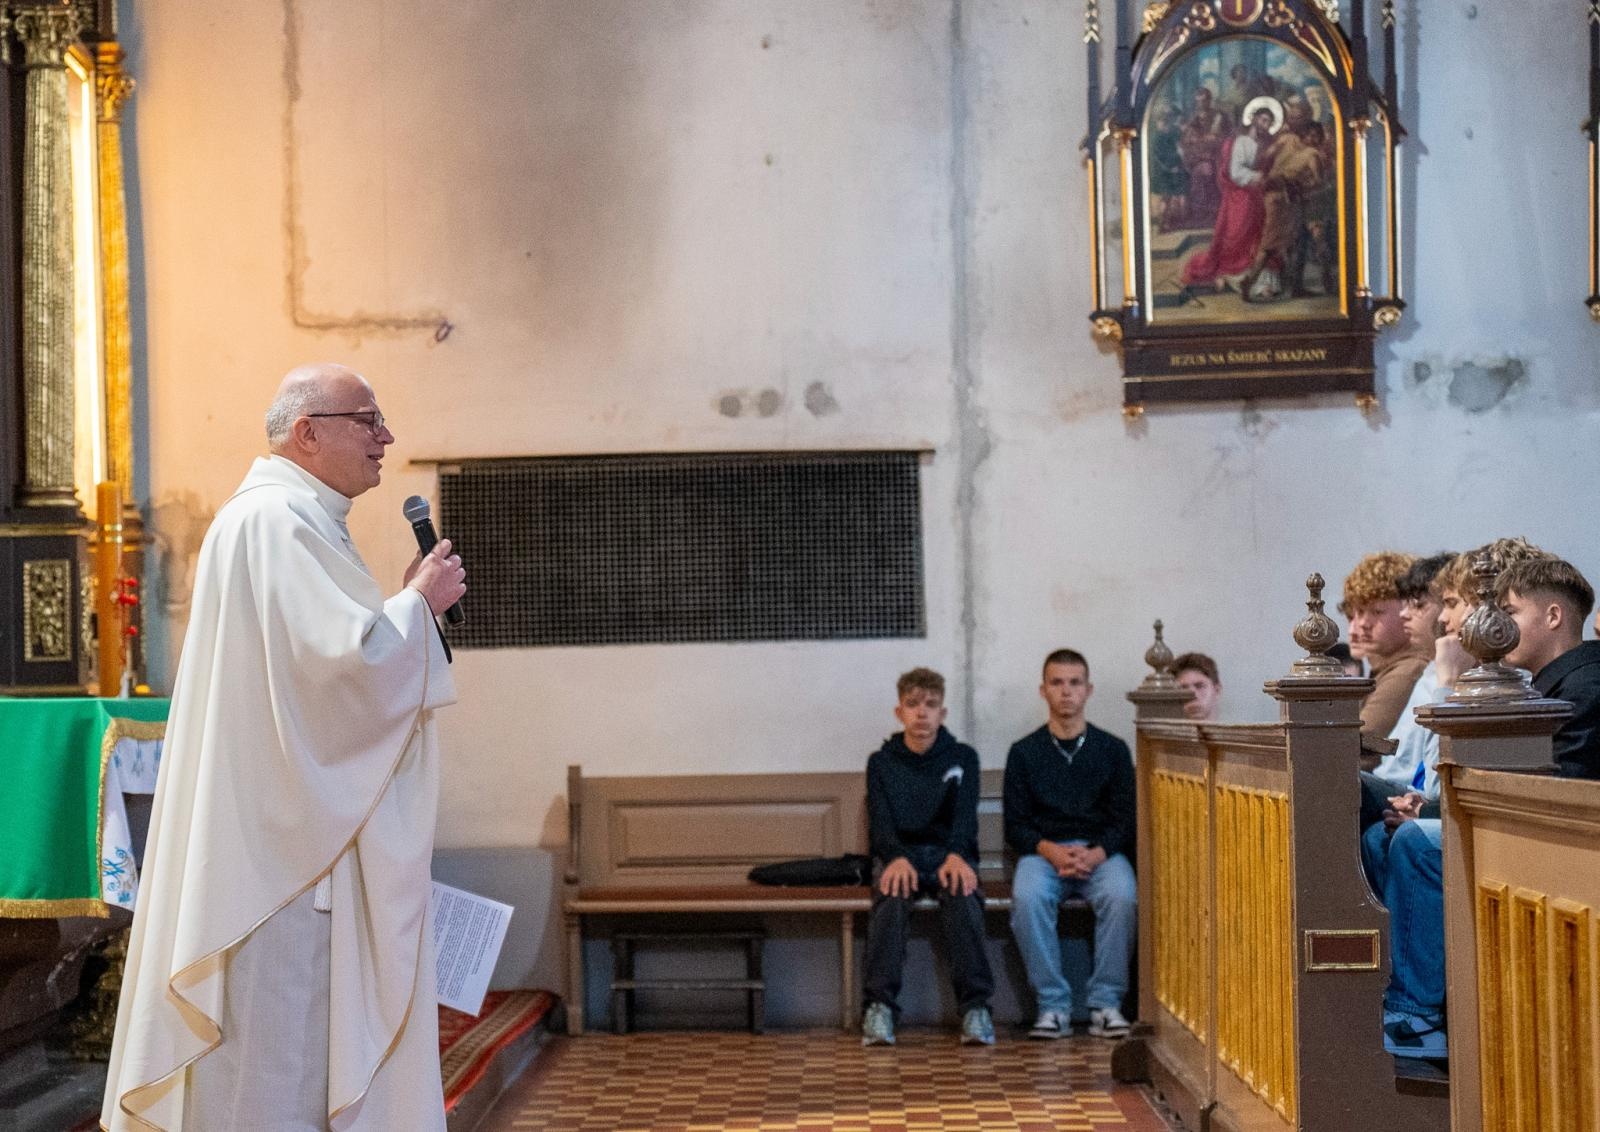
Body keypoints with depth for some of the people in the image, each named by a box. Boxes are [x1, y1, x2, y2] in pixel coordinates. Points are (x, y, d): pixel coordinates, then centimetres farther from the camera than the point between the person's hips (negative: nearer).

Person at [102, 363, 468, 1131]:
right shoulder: (276, 521, -16)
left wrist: (408, 603, 10)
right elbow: (351, 659, -25)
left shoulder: (292, 519, 18)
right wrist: (419, 602, -10)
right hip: (285, 838, -11)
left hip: (305, 831, 11)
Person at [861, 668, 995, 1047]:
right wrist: (896, 858, -26)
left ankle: (976, 1008, -36)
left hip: (950, 853, 0)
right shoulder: (881, 762, 11)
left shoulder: (962, 758, 10)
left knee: (963, 895, -34)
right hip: (901, 854, 0)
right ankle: (879, 1007, -37)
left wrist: (957, 855, -28)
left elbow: (965, 816, -6)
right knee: (890, 897, -34)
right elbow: (880, 822, -3)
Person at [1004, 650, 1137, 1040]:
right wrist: (1051, 851, -15)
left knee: (1121, 894, -34)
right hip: (1043, 851, 0)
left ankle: (1106, 1004, -24)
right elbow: (1015, 825, 5)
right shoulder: (1024, 752, 9)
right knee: (1027, 897, -34)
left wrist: (1096, 854, -15)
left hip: (1101, 851, 0)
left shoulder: (1112, 749, 10)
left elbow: (1125, 820, 5)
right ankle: (1053, 1005, -24)